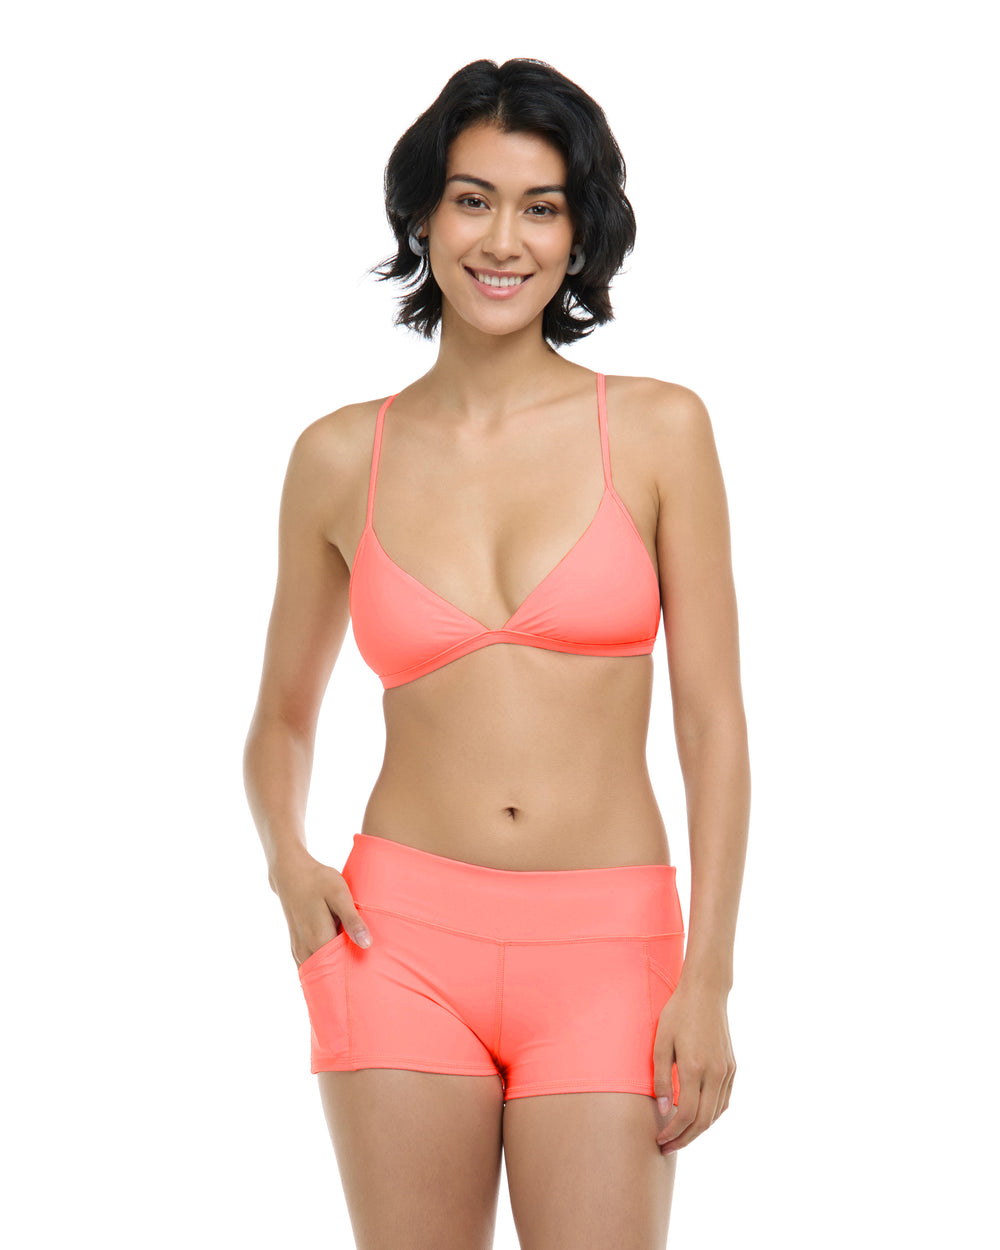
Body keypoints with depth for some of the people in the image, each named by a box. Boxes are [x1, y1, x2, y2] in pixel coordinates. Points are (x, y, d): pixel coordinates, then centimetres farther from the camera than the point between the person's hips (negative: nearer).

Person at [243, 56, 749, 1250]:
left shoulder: (658, 429, 1)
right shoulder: (340, 458, 5)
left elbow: (712, 720, 0)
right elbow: (282, 718, 16)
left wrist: (707, 980, -6)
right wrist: (288, 861, -4)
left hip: (604, 957, -1)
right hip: (406, 938, 1)